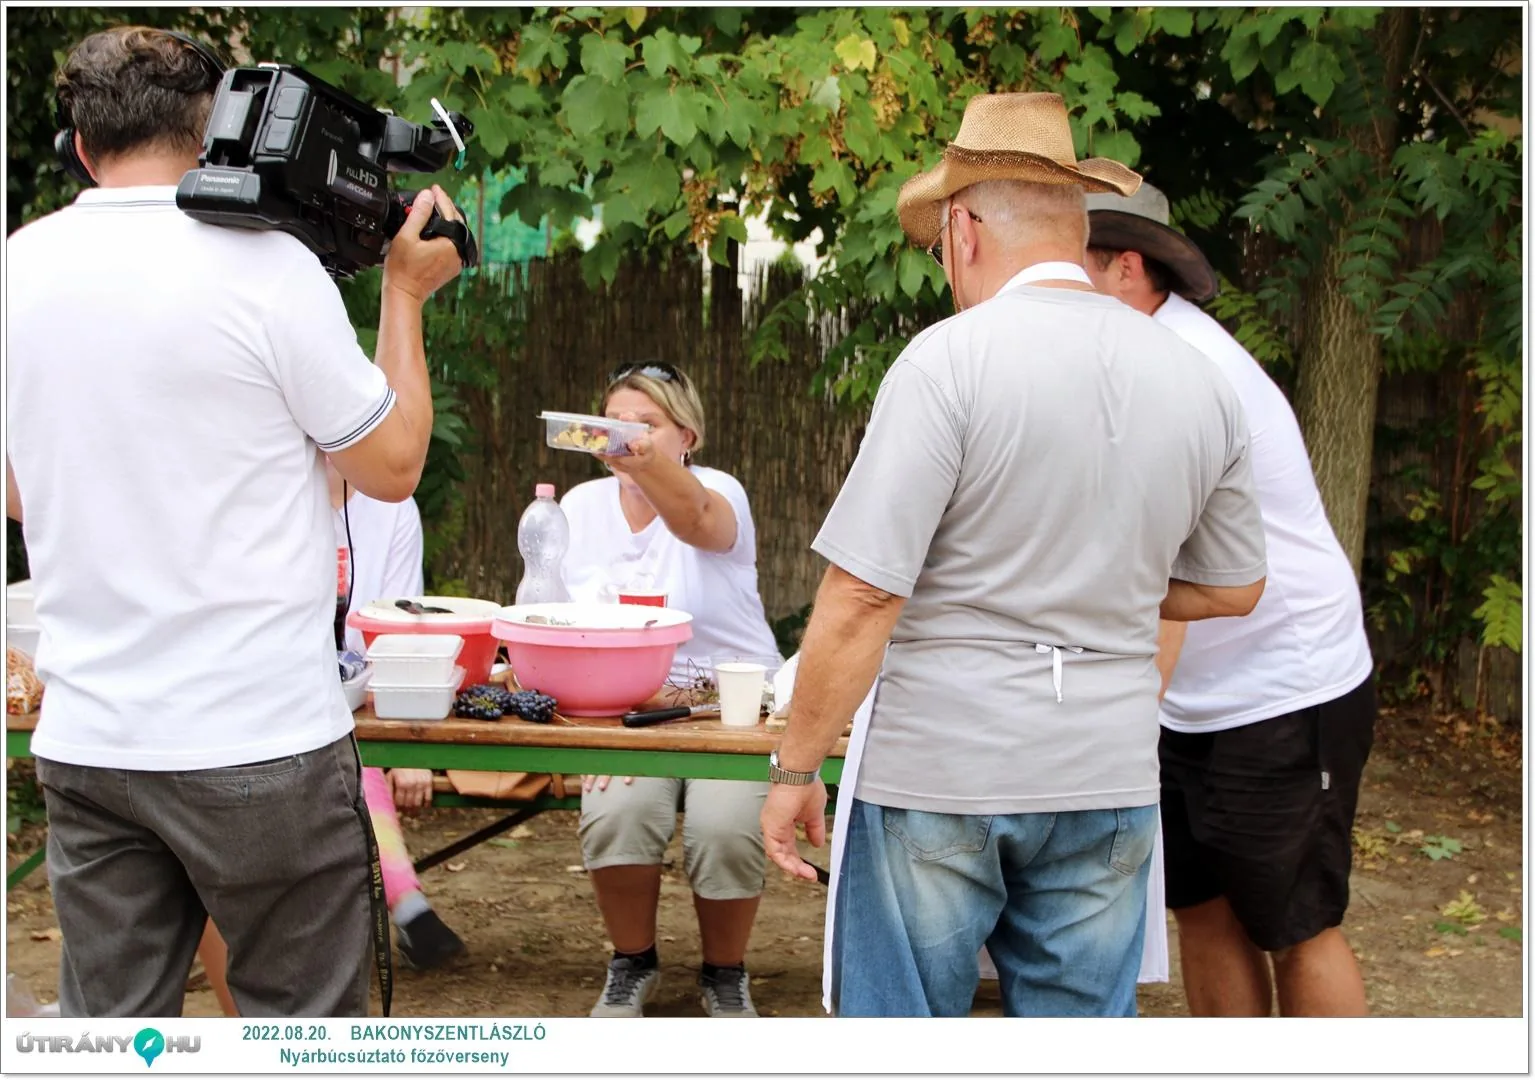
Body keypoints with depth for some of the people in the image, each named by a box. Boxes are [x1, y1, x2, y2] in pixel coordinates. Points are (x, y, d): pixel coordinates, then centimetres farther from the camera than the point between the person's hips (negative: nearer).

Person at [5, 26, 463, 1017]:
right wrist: (406, 293, 9)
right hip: (262, 742, -5)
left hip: (84, 741, 5)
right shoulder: (265, 266, -12)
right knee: (305, 1022, 8)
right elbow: (395, 465, -2)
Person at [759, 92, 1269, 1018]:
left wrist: (795, 768, -8)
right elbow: (1234, 589, 15)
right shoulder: (1197, 379, 4)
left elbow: (861, 599, -17)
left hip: (940, 769, -5)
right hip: (1108, 776, 5)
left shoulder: (948, 361, -13)